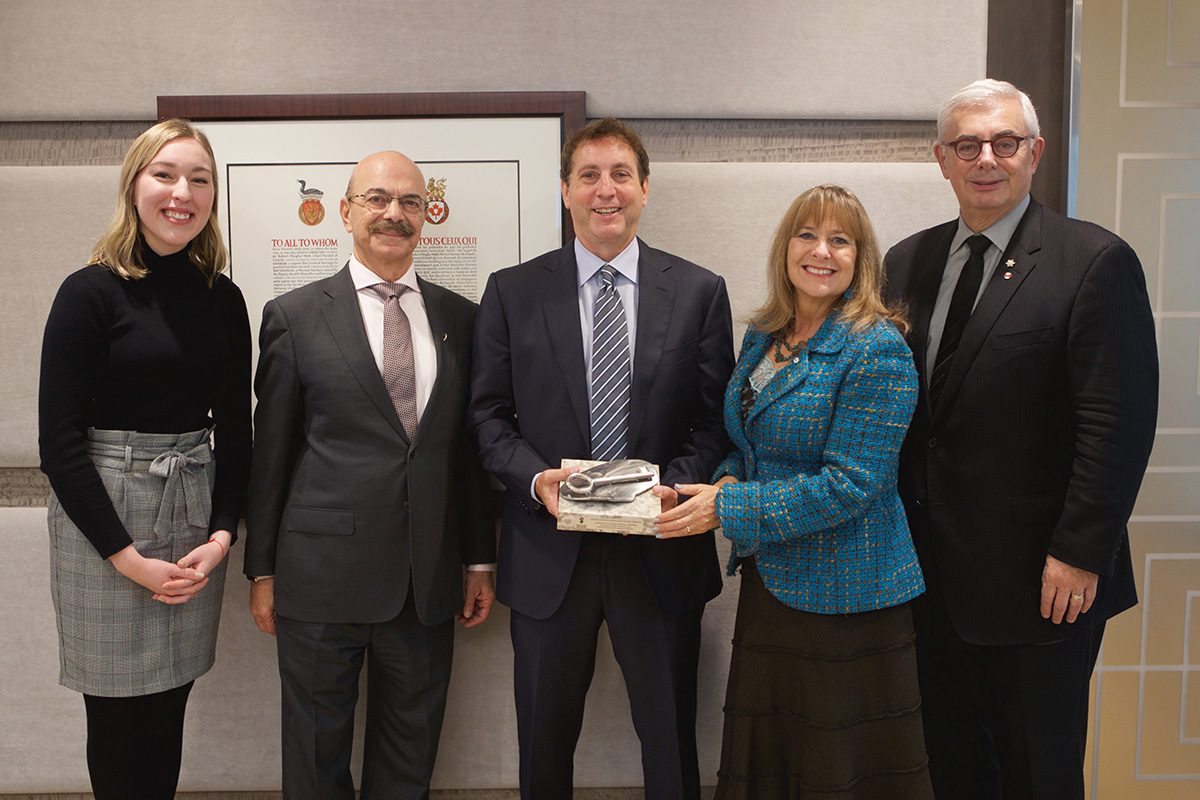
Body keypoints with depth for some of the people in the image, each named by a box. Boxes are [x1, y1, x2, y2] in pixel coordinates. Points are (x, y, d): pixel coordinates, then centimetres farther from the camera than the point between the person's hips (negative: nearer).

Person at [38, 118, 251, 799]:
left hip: (197, 509, 4)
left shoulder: (223, 299, 6)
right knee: (119, 724, 6)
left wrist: (223, 534, -2)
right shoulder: (91, 292, -7)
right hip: (103, 515, -4)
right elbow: (59, 440, -9)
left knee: (169, 713, 11)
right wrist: (127, 557, -12)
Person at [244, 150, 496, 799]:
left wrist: (480, 559, 9)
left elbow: (468, 445, 9)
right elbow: (270, 451, 1)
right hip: (322, 574, -2)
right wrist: (262, 572, 2)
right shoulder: (294, 315, -1)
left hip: (428, 579, 3)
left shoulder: (458, 317, 7)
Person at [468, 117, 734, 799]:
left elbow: (715, 420, 0)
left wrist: (676, 483, -17)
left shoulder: (700, 292, 2)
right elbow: (490, 414, 2)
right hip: (550, 551, 0)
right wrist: (536, 478, -15)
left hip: (662, 552, 0)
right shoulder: (513, 292, 2)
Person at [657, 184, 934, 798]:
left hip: (843, 595, -7)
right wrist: (728, 481, -3)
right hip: (767, 580, 7)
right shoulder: (761, 336, 8)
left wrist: (728, 507, -19)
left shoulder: (877, 351, -15)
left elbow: (850, 483, -20)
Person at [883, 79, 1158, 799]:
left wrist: (1080, 556, -16)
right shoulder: (908, 262, 8)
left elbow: (1118, 425, -13)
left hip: (1043, 578, -5)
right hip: (933, 571, 5)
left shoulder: (1096, 262, -9)